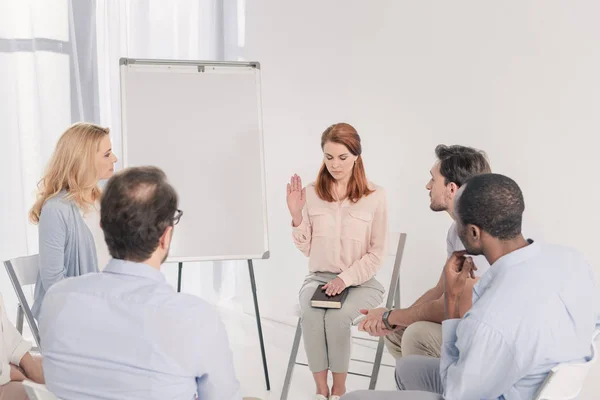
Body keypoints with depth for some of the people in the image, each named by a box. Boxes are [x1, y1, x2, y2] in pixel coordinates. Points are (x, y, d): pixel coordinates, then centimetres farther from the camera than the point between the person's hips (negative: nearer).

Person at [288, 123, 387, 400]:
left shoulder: (375, 195, -6)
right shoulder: (311, 193, -1)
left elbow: (376, 254, -5)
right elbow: (306, 249, 4)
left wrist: (346, 279, -17)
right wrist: (296, 215, -12)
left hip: (361, 282, -2)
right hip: (318, 278, 2)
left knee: (337, 317, -32)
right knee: (311, 315, -31)